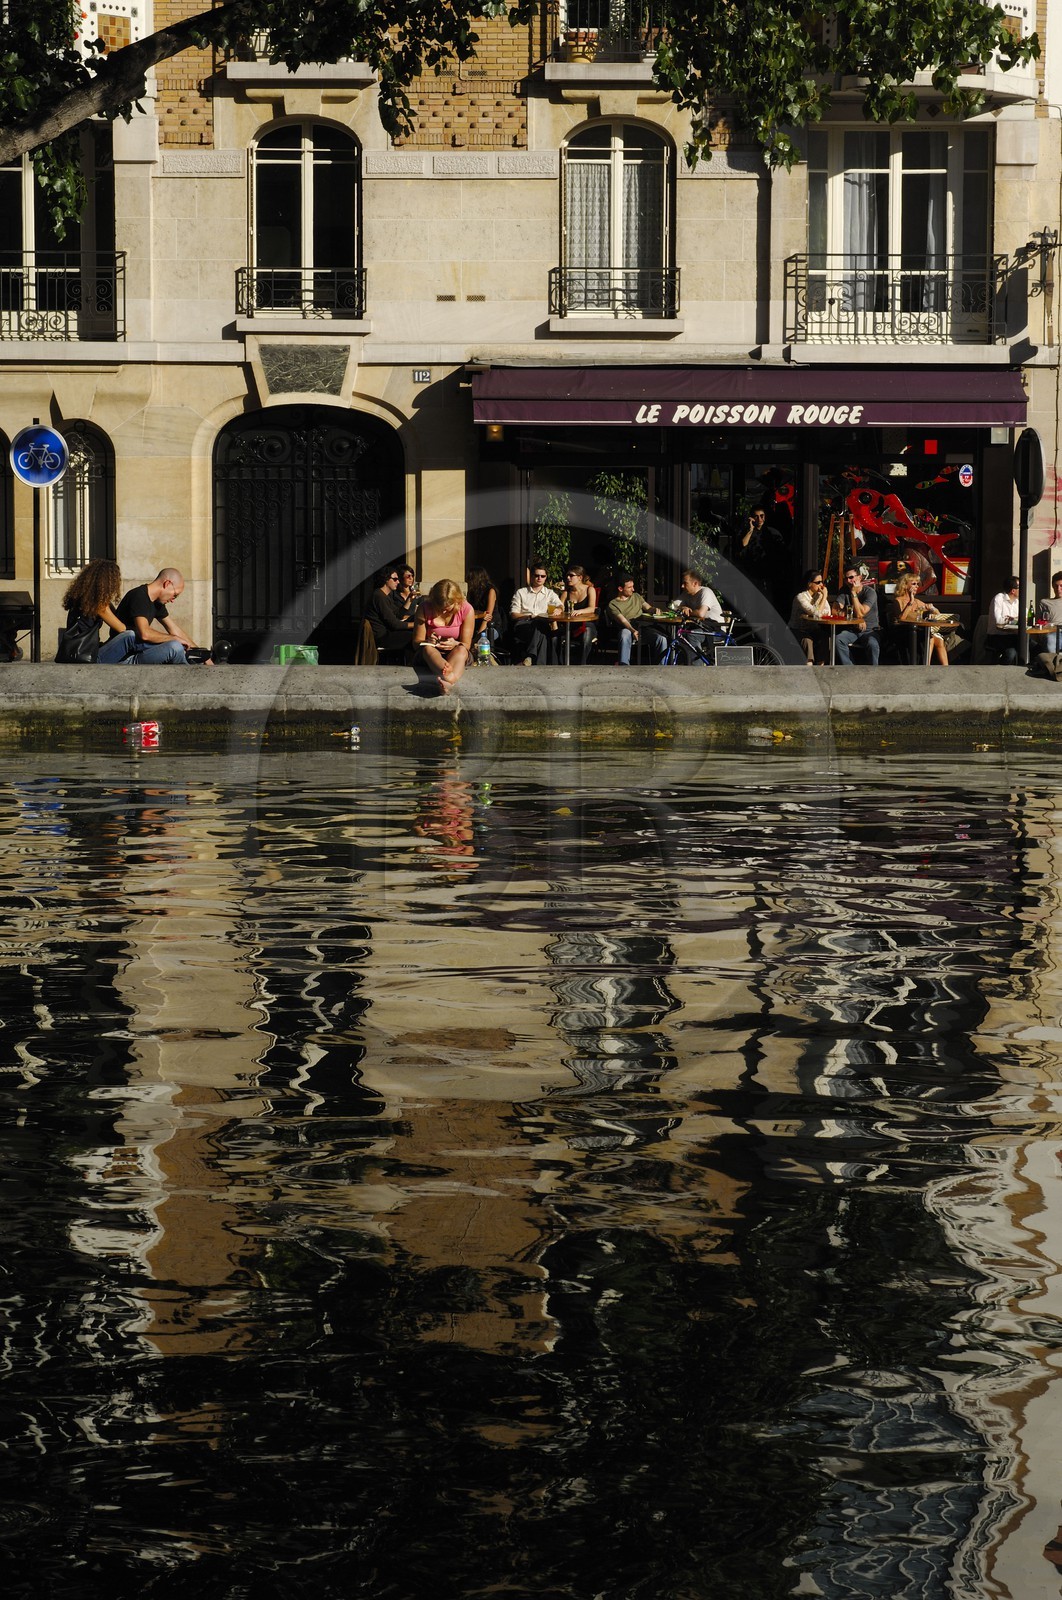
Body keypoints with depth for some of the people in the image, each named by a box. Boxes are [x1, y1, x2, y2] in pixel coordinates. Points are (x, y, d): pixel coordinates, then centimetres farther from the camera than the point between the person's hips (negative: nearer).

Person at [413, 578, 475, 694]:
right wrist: (428, 642, -26)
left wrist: (455, 644, -29)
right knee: (427, 648, -36)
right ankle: (449, 677, -70)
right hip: (429, 654, 0)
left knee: (461, 650, -36)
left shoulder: (466, 610, -8)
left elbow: (466, 645, -5)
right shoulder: (425, 608, -6)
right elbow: (416, 643, -2)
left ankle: (447, 684, -67)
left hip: (457, 654, 0)